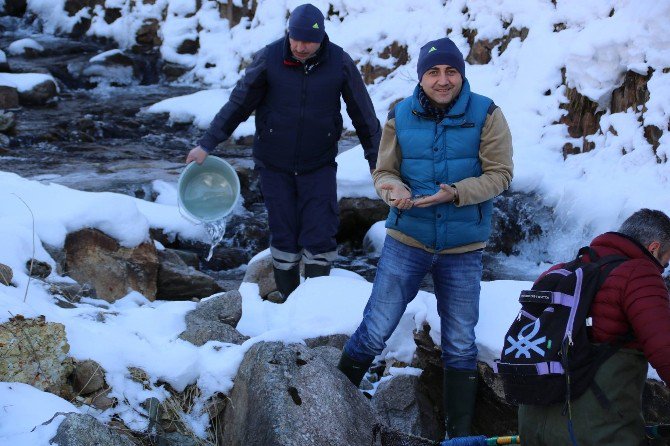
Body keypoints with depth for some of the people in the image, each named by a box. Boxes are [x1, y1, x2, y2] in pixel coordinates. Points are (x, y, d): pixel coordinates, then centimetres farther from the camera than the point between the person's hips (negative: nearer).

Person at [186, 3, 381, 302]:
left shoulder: (339, 63, -9)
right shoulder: (268, 59, -11)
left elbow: (363, 115, 1)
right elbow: (238, 104, -2)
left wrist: (377, 162, 4)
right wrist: (207, 145, -3)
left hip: (319, 166, 0)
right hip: (275, 165, 0)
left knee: (320, 238, -6)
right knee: (284, 239, 1)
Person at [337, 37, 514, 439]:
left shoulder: (486, 115, -6)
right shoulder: (401, 116, -1)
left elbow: (500, 174, -9)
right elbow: (385, 172, 3)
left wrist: (455, 193, -24)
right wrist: (395, 191, -20)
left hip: (463, 248, 0)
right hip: (407, 240, 0)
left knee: (461, 344, 11)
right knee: (375, 330, -2)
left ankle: (460, 431, 26)